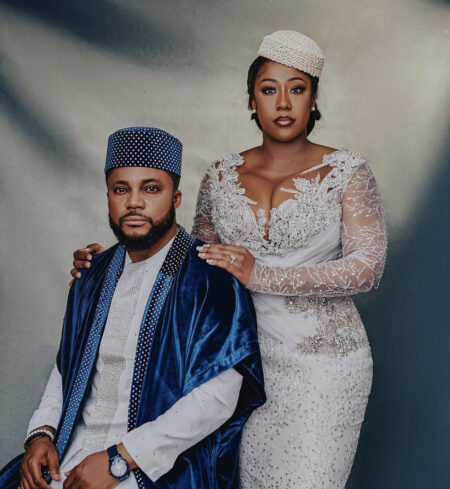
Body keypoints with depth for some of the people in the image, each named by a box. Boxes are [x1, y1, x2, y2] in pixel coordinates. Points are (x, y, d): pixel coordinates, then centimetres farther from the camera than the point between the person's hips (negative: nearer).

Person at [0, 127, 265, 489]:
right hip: (74, 450, 5)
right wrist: (41, 433, 2)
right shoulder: (95, 276, 11)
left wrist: (118, 459, -18)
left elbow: (216, 397, -17)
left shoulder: (210, 279, -11)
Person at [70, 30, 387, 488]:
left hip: (325, 362, -3)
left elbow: (367, 267, -14)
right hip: (247, 359, 3)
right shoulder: (222, 176, 5)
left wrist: (264, 276, -23)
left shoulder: (346, 171, -4)